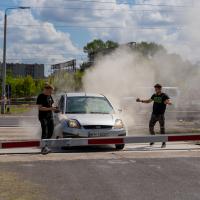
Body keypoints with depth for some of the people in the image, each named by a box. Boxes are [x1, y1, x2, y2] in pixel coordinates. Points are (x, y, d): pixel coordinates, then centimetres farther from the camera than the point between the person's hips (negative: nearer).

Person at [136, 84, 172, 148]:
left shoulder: (164, 96, -7)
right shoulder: (154, 95, 10)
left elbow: (170, 102, -22)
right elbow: (148, 101, 24)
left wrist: (167, 102, -45)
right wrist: (141, 101, 15)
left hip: (161, 115, -6)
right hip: (154, 114, 6)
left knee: (162, 128, -5)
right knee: (151, 127, 7)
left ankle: (164, 143, 1)